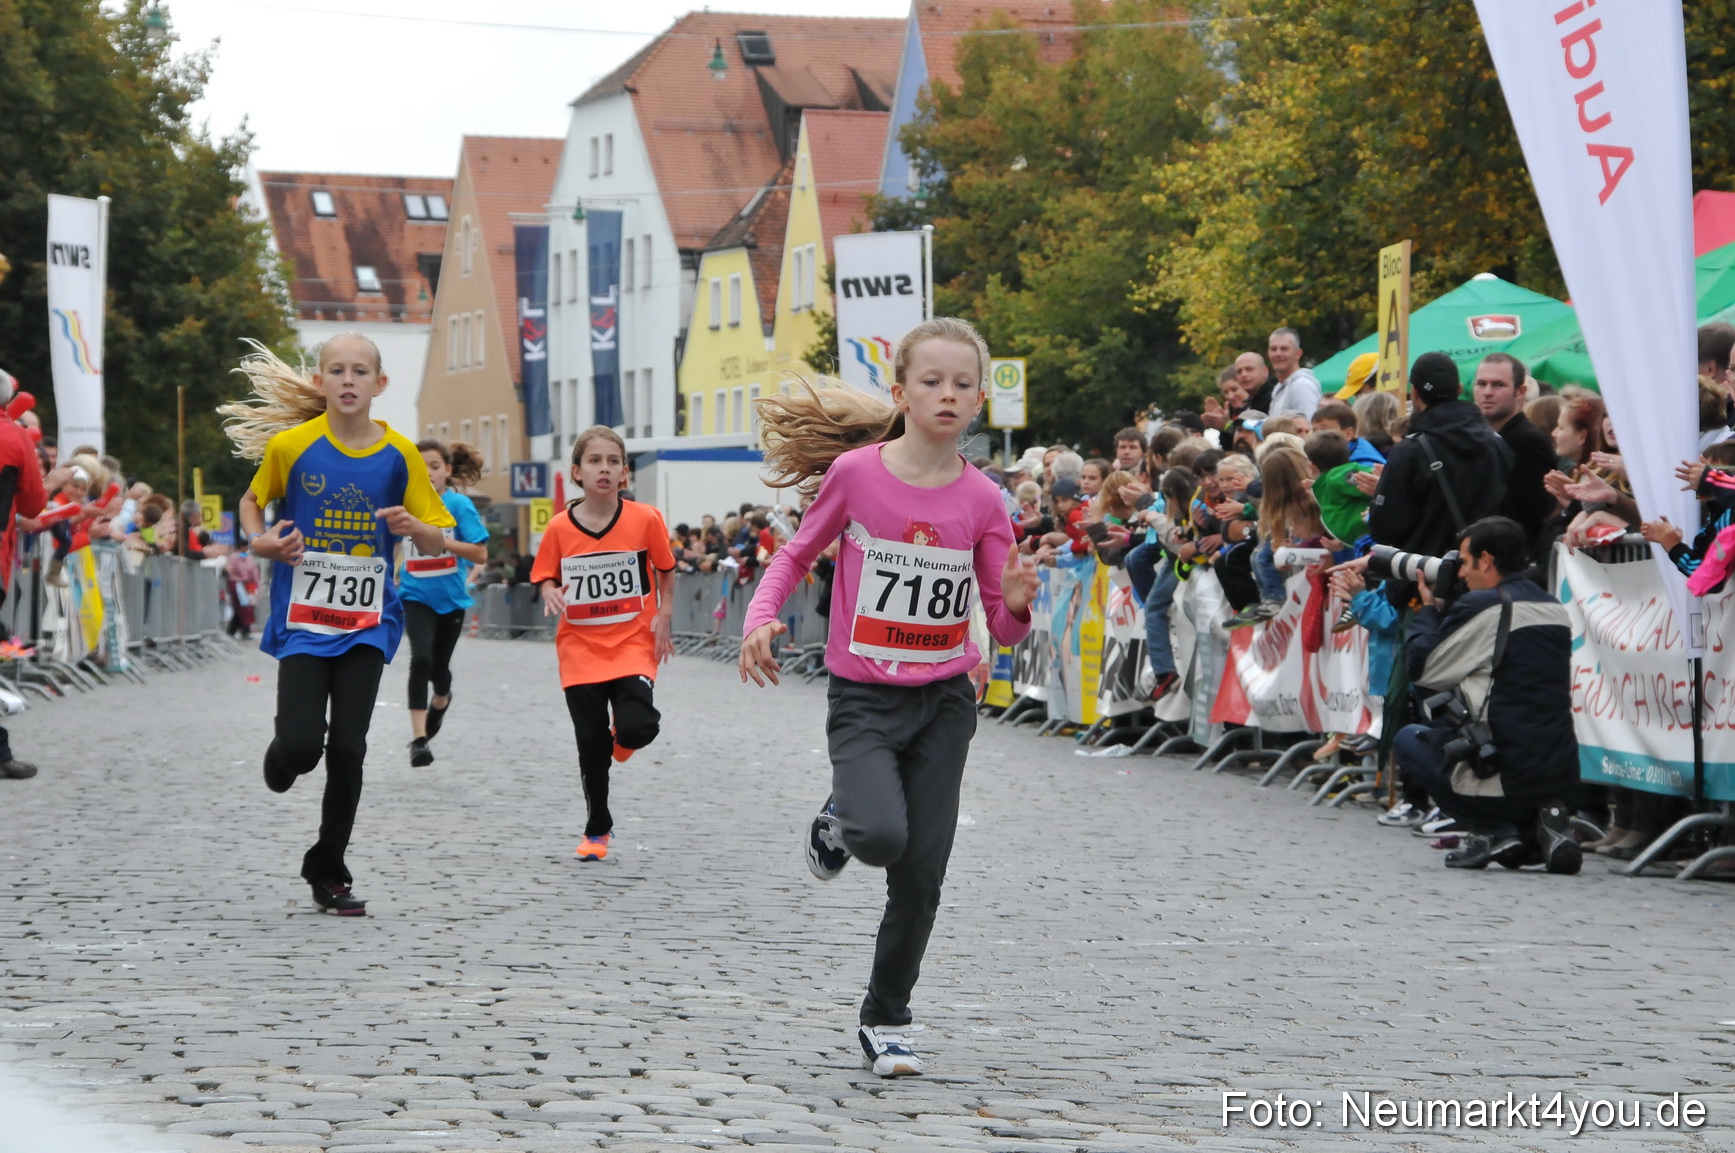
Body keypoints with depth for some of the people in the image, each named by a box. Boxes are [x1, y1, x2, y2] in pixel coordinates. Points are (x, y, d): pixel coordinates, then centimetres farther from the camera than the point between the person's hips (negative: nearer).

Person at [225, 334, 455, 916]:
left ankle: (328, 871, 13)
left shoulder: (399, 455, -1)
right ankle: (281, 758, 28)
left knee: (348, 749, -5)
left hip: (367, 621, 1)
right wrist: (259, 541, -7)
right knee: (302, 746, -13)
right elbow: (252, 500, 13)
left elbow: (437, 541, 6)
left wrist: (413, 527, -16)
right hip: (303, 620, -1)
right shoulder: (290, 445, -5)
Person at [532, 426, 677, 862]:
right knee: (590, 743, 5)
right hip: (580, 647, 1)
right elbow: (547, 579, 5)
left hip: (633, 643, -1)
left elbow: (666, 570, 9)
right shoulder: (560, 528, -3)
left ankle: (623, 738, 18)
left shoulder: (645, 519, -5)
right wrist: (551, 596, -17)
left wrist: (663, 616, -1)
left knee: (637, 726, -21)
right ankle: (597, 830, 23)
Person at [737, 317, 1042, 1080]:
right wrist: (760, 619, -11)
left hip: (944, 702, 2)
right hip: (864, 699, -2)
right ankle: (839, 823, 11)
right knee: (883, 835, -26)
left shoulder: (981, 501, -5)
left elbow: (1003, 630, 0)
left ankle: (885, 1019, 22)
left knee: (921, 874, 2)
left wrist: (1017, 605, -23)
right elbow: (798, 554, 6)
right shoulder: (854, 472, -9)